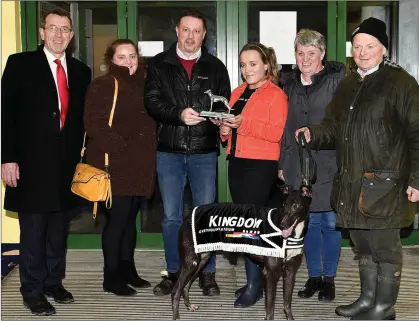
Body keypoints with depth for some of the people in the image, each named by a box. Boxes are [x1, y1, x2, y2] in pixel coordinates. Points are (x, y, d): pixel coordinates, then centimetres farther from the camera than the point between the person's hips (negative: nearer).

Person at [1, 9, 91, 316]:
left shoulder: (81, 71, 10)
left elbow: (83, 117, 13)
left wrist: (80, 156, 5)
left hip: (67, 164, 4)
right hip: (31, 163, -4)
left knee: (59, 229, 12)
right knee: (33, 231, 3)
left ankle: (54, 282, 27)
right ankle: (33, 291, 16)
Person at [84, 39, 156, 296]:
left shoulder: (143, 84, 15)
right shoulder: (103, 85, -7)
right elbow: (94, 124, -15)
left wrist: (148, 153, 9)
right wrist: (121, 147, -19)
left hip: (140, 164, 7)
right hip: (115, 164, -7)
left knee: (130, 218, 13)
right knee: (118, 218, -5)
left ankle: (127, 269, 24)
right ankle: (112, 276, 6)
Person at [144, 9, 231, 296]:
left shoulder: (215, 66, 8)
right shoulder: (159, 64, 6)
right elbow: (152, 101, -4)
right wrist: (179, 114, -21)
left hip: (204, 153, 0)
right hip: (169, 151, 0)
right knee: (172, 216, 7)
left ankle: (207, 273, 18)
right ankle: (174, 272, 21)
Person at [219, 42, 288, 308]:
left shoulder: (276, 95, -5)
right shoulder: (237, 93, 17)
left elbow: (279, 132, -15)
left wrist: (245, 123, -22)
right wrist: (225, 129, 1)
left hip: (261, 165, -7)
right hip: (237, 162, 7)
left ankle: (254, 284, -1)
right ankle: (255, 278, 18)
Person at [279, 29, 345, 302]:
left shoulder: (338, 80, -4)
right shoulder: (291, 85, 12)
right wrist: (282, 164, 13)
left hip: (329, 166, -4)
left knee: (330, 223, 4)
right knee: (310, 222, 11)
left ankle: (329, 278, 19)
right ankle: (313, 276, 24)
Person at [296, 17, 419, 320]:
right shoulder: (348, 85, 15)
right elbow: (334, 127, 22)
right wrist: (314, 134, 0)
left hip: (383, 184, -7)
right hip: (352, 182, 7)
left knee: (384, 247, 2)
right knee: (364, 245, 17)